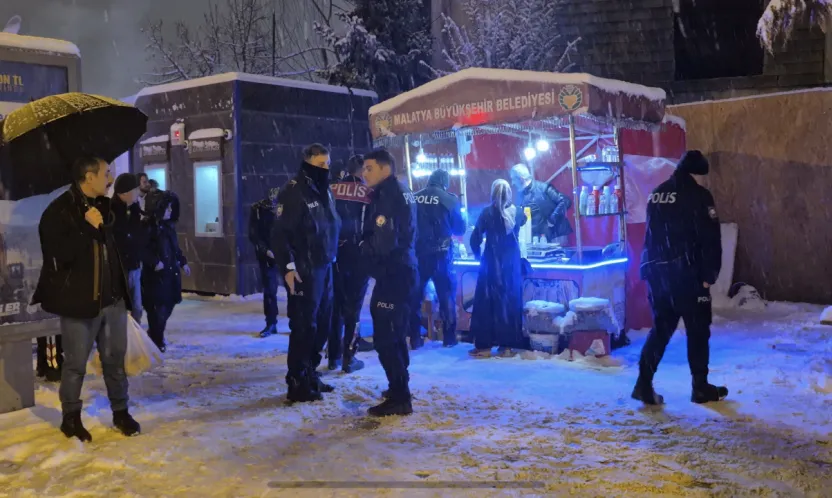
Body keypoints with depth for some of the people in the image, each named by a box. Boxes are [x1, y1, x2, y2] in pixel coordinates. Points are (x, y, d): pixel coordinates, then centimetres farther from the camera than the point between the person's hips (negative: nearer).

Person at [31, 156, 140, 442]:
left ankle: (120, 412, 25)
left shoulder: (105, 207, 11)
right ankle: (71, 417, 23)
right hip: (79, 301, -6)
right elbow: (58, 255, -20)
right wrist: (87, 228, -21)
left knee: (115, 359, 12)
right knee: (76, 364, 6)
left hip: (112, 299, 6)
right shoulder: (58, 211, -11)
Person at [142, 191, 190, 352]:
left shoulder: (169, 225, 13)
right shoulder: (148, 226, -13)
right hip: (154, 274, -8)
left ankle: (155, 334, 33)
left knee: (169, 303, 13)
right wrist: (154, 262, -24)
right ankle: (156, 340, 9)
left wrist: (182, 262, 18)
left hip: (170, 271, 8)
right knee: (157, 307, -4)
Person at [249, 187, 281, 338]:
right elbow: (253, 235, -4)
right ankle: (271, 324, 13)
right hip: (267, 253, 1)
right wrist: (266, 250, -14)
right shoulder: (258, 209, -6)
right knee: (269, 289, 3)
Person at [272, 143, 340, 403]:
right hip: (303, 271, -9)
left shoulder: (324, 191, 15)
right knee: (304, 326, -6)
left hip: (324, 269, 9)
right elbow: (280, 233, -18)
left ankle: (310, 374, 25)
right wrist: (288, 267, -24)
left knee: (321, 324, 13)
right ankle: (297, 383, 3)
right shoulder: (293, 191, -13)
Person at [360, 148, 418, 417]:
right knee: (396, 334, 20)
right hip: (403, 272, 10)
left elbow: (382, 243, -25)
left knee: (385, 338, -6)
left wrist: (363, 246, -5)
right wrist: (369, 244, 5)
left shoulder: (388, 197, -17)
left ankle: (399, 399, -1)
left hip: (392, 276, -10)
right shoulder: (402, 192, 14)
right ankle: (400, 388, 32)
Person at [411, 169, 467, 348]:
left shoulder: (414, 198, 3)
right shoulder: (449, 199, -6)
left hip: (417, 252, 3)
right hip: (441, 253, -3)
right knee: (447, 295, 9)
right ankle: (449, 337, 10)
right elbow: (460, 228, 3)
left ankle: (414, 338, 13)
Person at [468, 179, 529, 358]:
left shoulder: (488, 213, -8)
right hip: (512, 262, 3)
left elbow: (475, 238, -7)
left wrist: (478, 254, 12)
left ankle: (485, 346, 4)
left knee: (487, 301, 3)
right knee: (511, 300, 9)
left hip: (492, 262, -3)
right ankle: (507, 345, 12)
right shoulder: (517, 212, 2)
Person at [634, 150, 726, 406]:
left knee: (661, 328, 12)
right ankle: (701, 387, 14)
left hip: (656, 272, 6)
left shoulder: (656, 194, 13)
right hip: (686, 274, -6)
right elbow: (710, 240, -10)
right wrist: (709, 276, -5)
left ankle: (644, 384, 5)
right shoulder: (699, 195, -7)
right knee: (698, 330, 7)